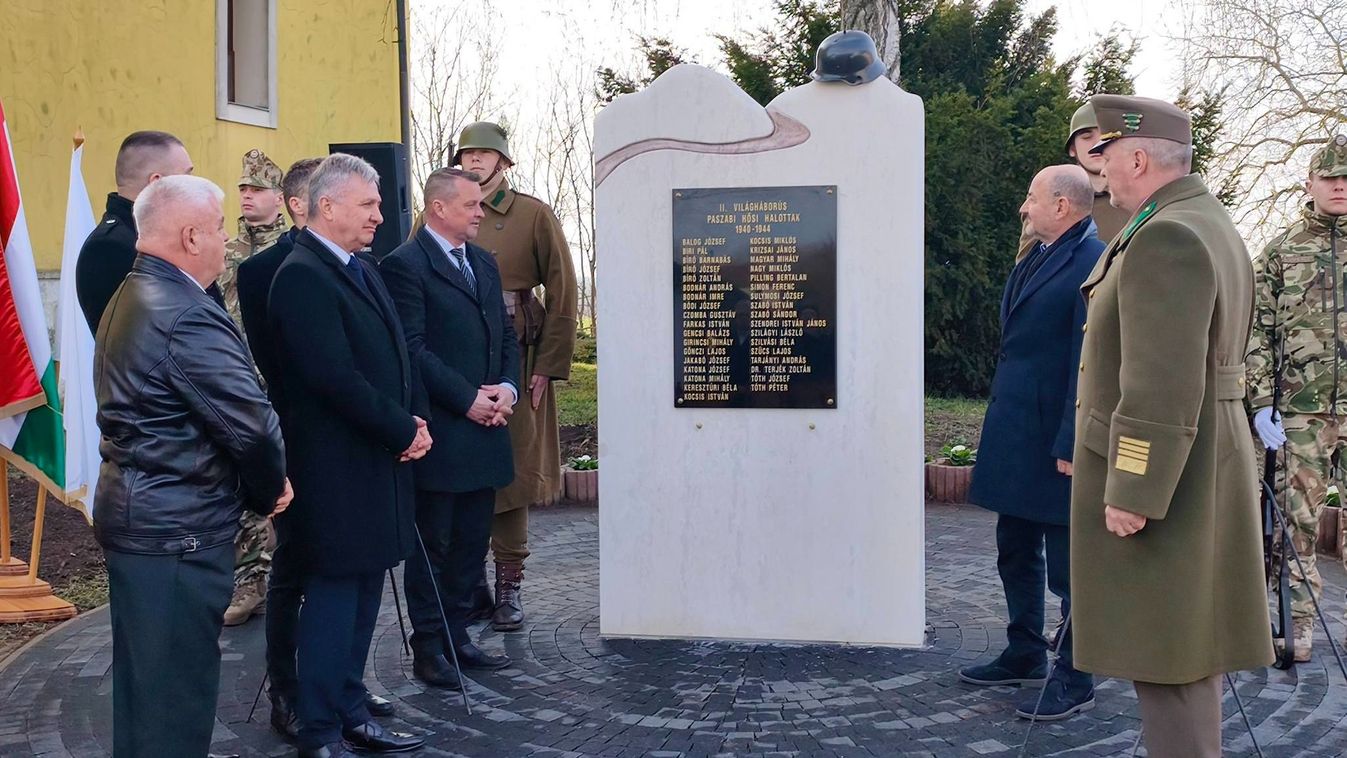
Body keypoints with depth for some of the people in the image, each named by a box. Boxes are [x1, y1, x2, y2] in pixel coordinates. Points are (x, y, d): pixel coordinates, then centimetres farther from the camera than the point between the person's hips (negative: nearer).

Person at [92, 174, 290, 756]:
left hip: (134, 513, 11)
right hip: (178, 531, -10)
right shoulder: (187, 316, -22)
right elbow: (253, 426, -25)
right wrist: (269, 492, -5)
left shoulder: (132, 295, 11)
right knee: (178, 691, 1)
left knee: (145, 682, 22)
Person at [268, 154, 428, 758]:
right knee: (333, 598, 0)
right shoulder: (301, 276, -15)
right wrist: (403, 431, -14)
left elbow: (396, 355, 18)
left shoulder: (362, 272, 16)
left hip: (380, 465, 9)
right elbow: (335, 377, -22)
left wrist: (416, 420, 2)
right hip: (337, 474, -9)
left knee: (362, 597, 15)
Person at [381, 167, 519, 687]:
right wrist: (468, 399, -16)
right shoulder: (405, 265, -10)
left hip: (484, 429, 8)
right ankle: (427, 650, 14)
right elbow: (412, 349, -16)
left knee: (472, 541, 13)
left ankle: (456, 635, 25)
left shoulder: (483, 263, 16)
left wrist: (507, 387, 0)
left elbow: (506, 336, 18)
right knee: (433, 544, 3)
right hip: (438, 432, -7)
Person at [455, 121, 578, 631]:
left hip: (515, 366, -2)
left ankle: (509, 585, 11)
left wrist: (548, 367, -5)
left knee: (512, 471, 1)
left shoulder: (533, 215, 2)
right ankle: (470, 582, 18)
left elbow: (562, 295, 0)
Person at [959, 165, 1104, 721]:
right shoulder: (1033, 259, 13)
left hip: (1056, 439, -10)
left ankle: (1074, 679, 16)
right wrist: (998, 421, 16)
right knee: (1015, 554, 20)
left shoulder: (1093, 263, -16)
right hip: (1014, 435, 10)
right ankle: (1024, 655, 35)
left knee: (1068, 564, 3)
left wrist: (1072, 445, -22)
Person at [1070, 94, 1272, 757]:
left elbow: (1163, 384, -25)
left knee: (1164, 651, -3)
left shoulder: (1167, 238, -19)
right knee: (1183, 635, 17)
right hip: (1199, 462, 10)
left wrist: (1133, 492, -23)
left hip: (1156, 470, -10)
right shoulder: (1211, 226, 14)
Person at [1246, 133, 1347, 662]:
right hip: (1301, 411, 0)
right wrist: (1261, 404, -3)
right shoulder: (1279, 251, 7)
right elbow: (1257, 332, 5)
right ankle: (1299, 623, 15)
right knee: (1298, 518, 4)